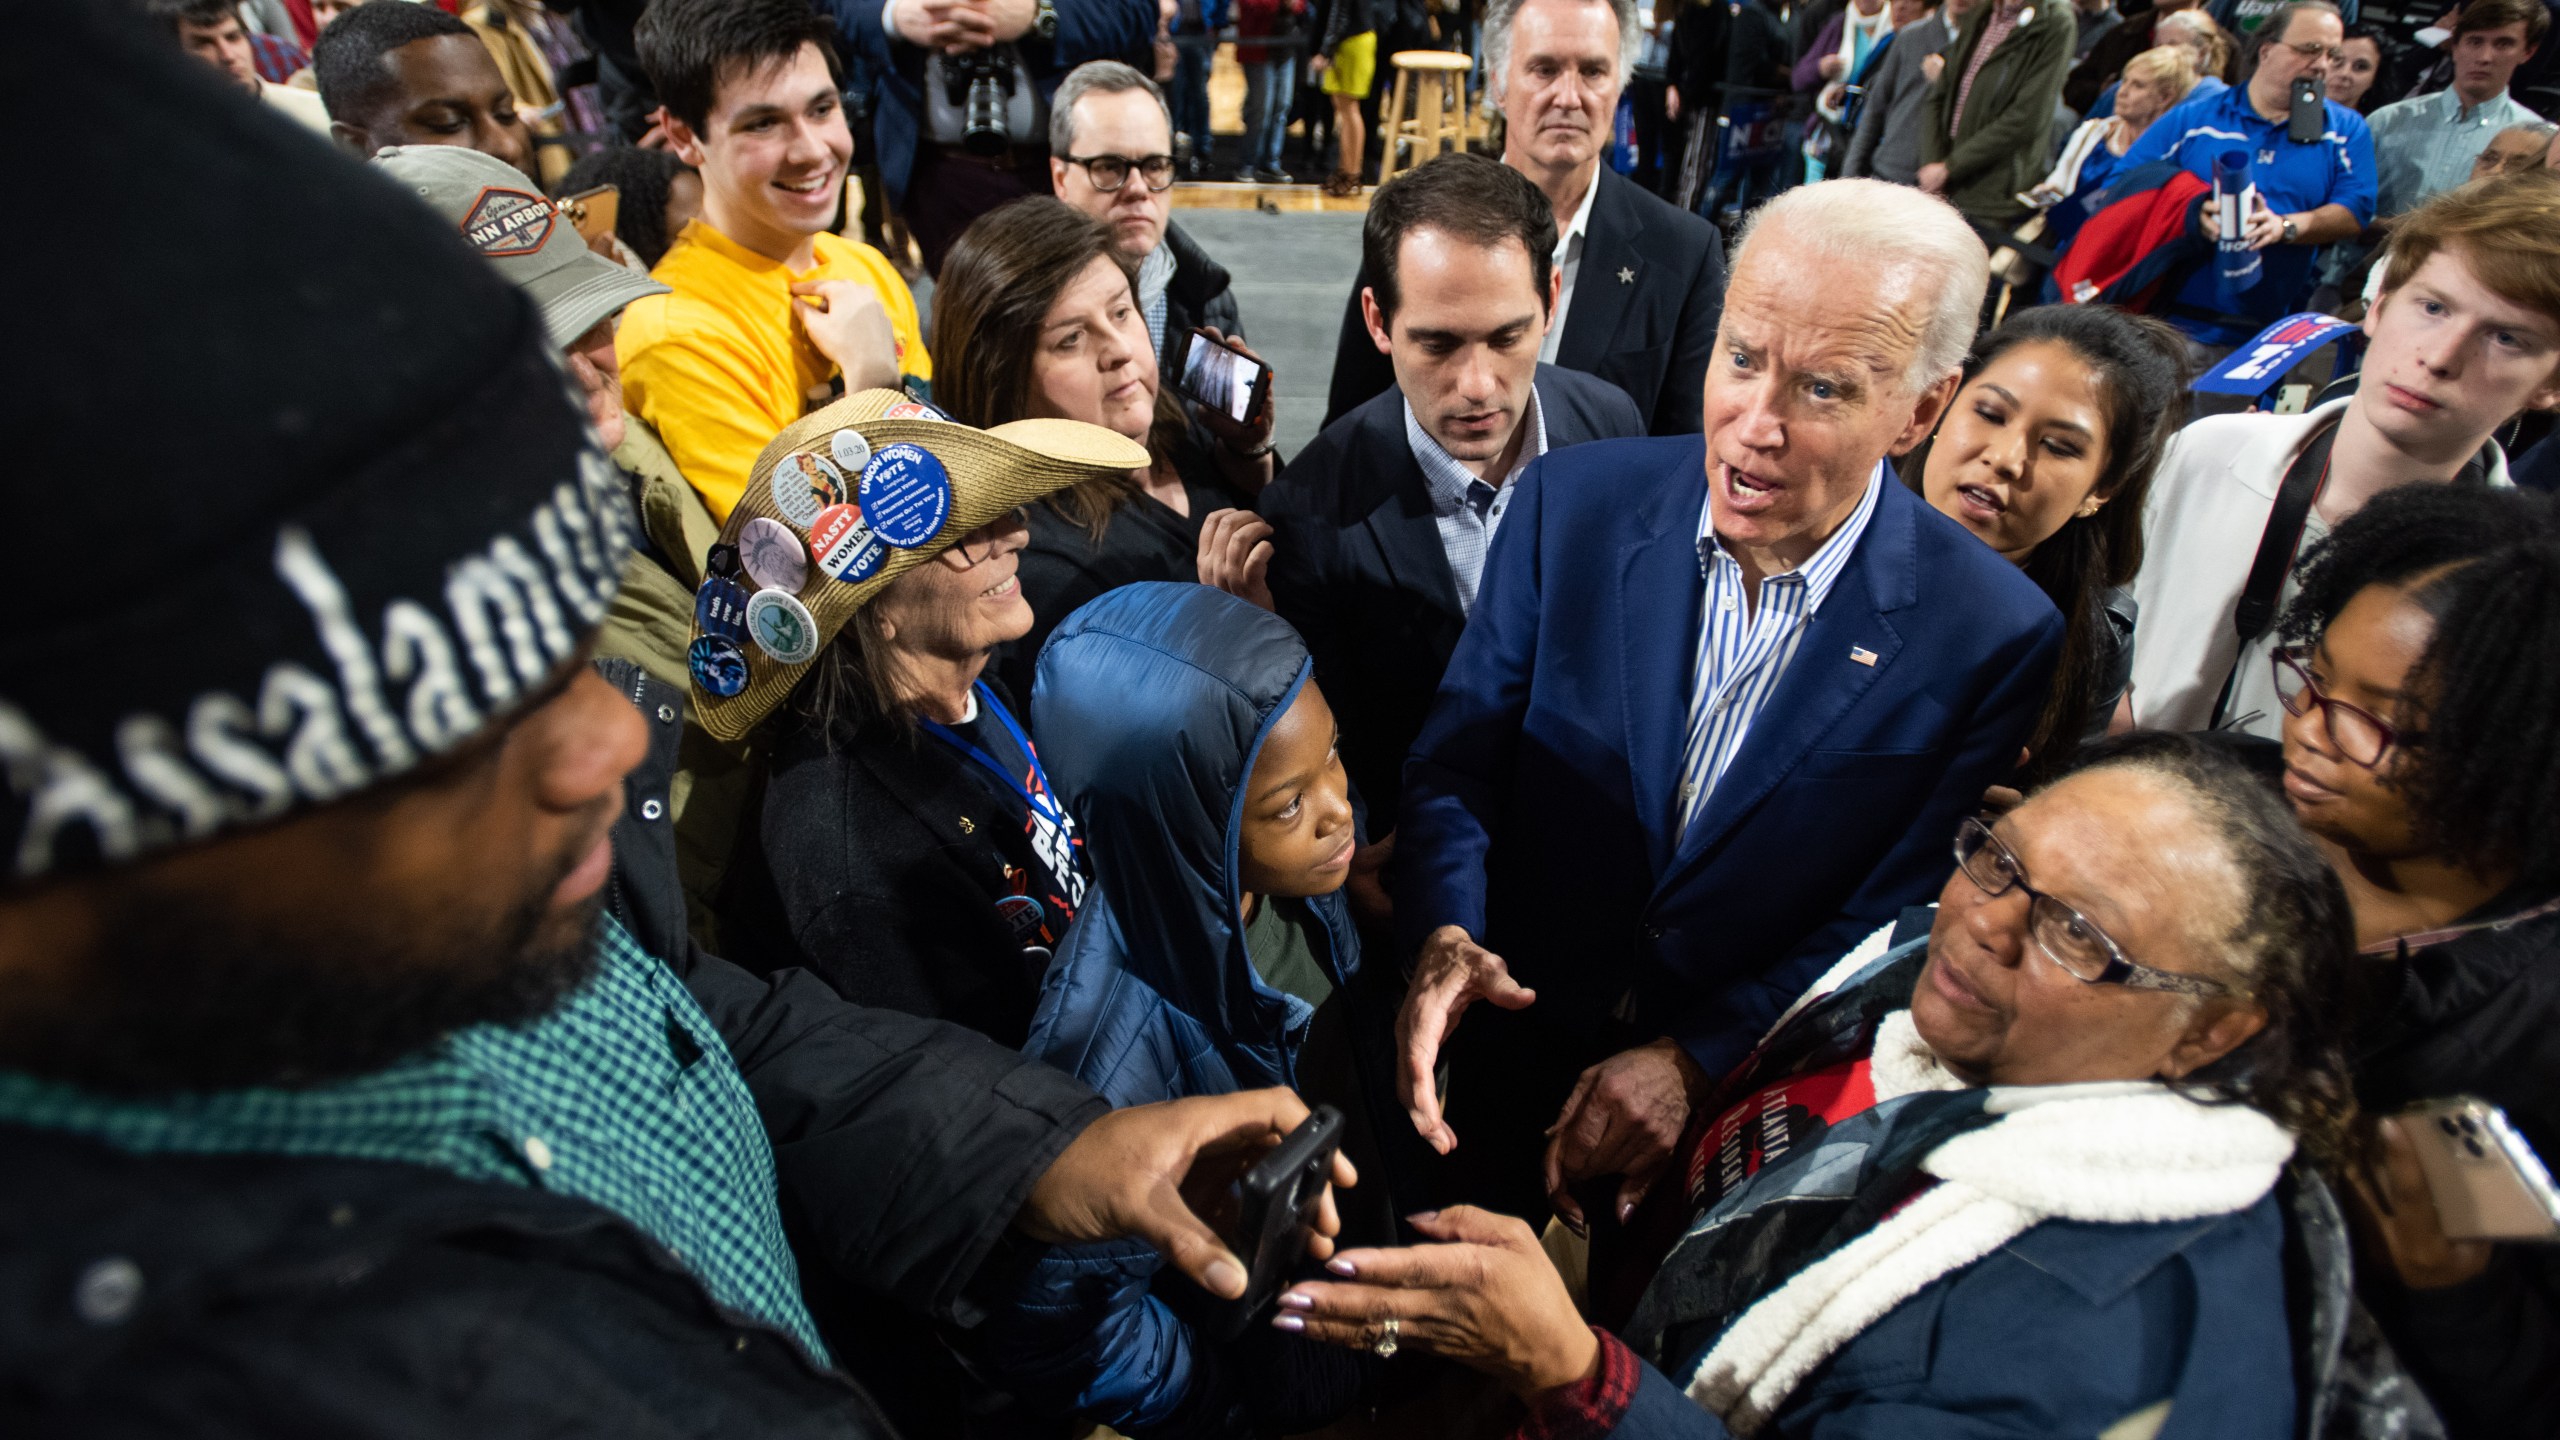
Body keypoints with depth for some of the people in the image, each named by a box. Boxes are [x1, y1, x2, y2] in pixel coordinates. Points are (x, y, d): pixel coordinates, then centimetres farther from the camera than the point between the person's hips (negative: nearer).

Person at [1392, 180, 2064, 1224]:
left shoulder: (1997, 637, -12)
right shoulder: (1573, 501, -8)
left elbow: (1897, 925, -8)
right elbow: (1456, 758, -4)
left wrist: (1694, 1060, -17)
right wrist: (1446, 937, -22)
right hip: (1505, 1058, 1)